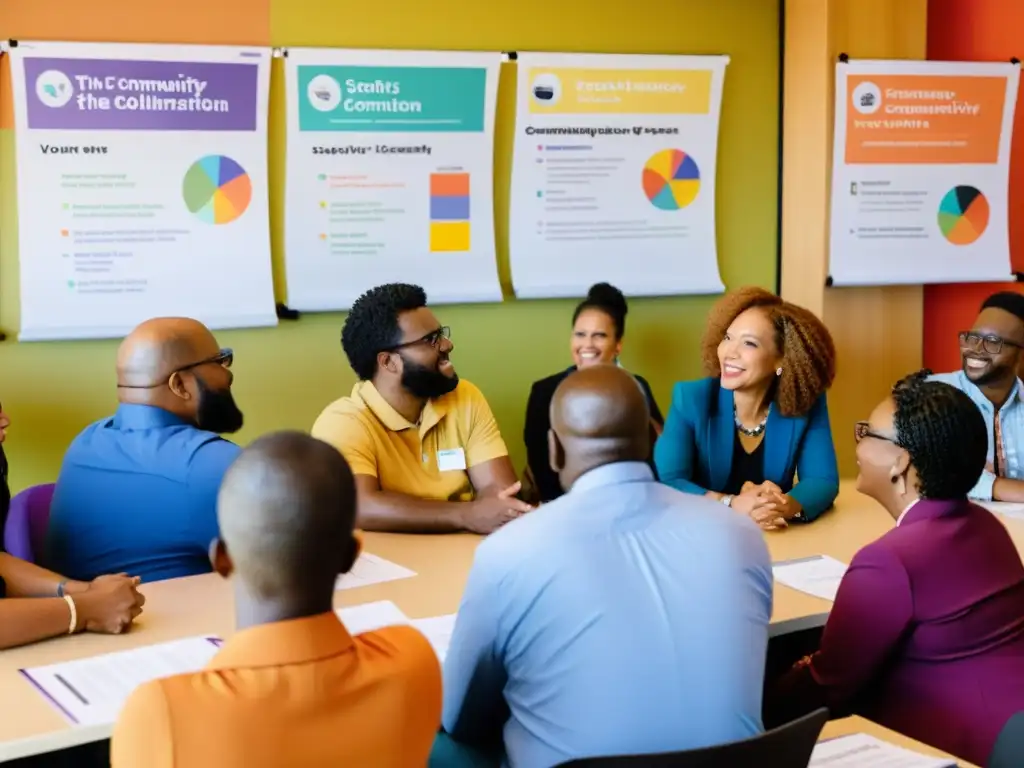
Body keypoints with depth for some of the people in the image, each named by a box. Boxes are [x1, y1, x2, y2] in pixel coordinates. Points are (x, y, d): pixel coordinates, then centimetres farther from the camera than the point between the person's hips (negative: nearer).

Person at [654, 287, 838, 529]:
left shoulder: (806, 404, -4)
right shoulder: (690, 399, -9)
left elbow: (823, 480, -7)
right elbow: (666, 483, -16)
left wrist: (784, 506, -28)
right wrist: (731, 504, -31)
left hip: (777, 541, 1)